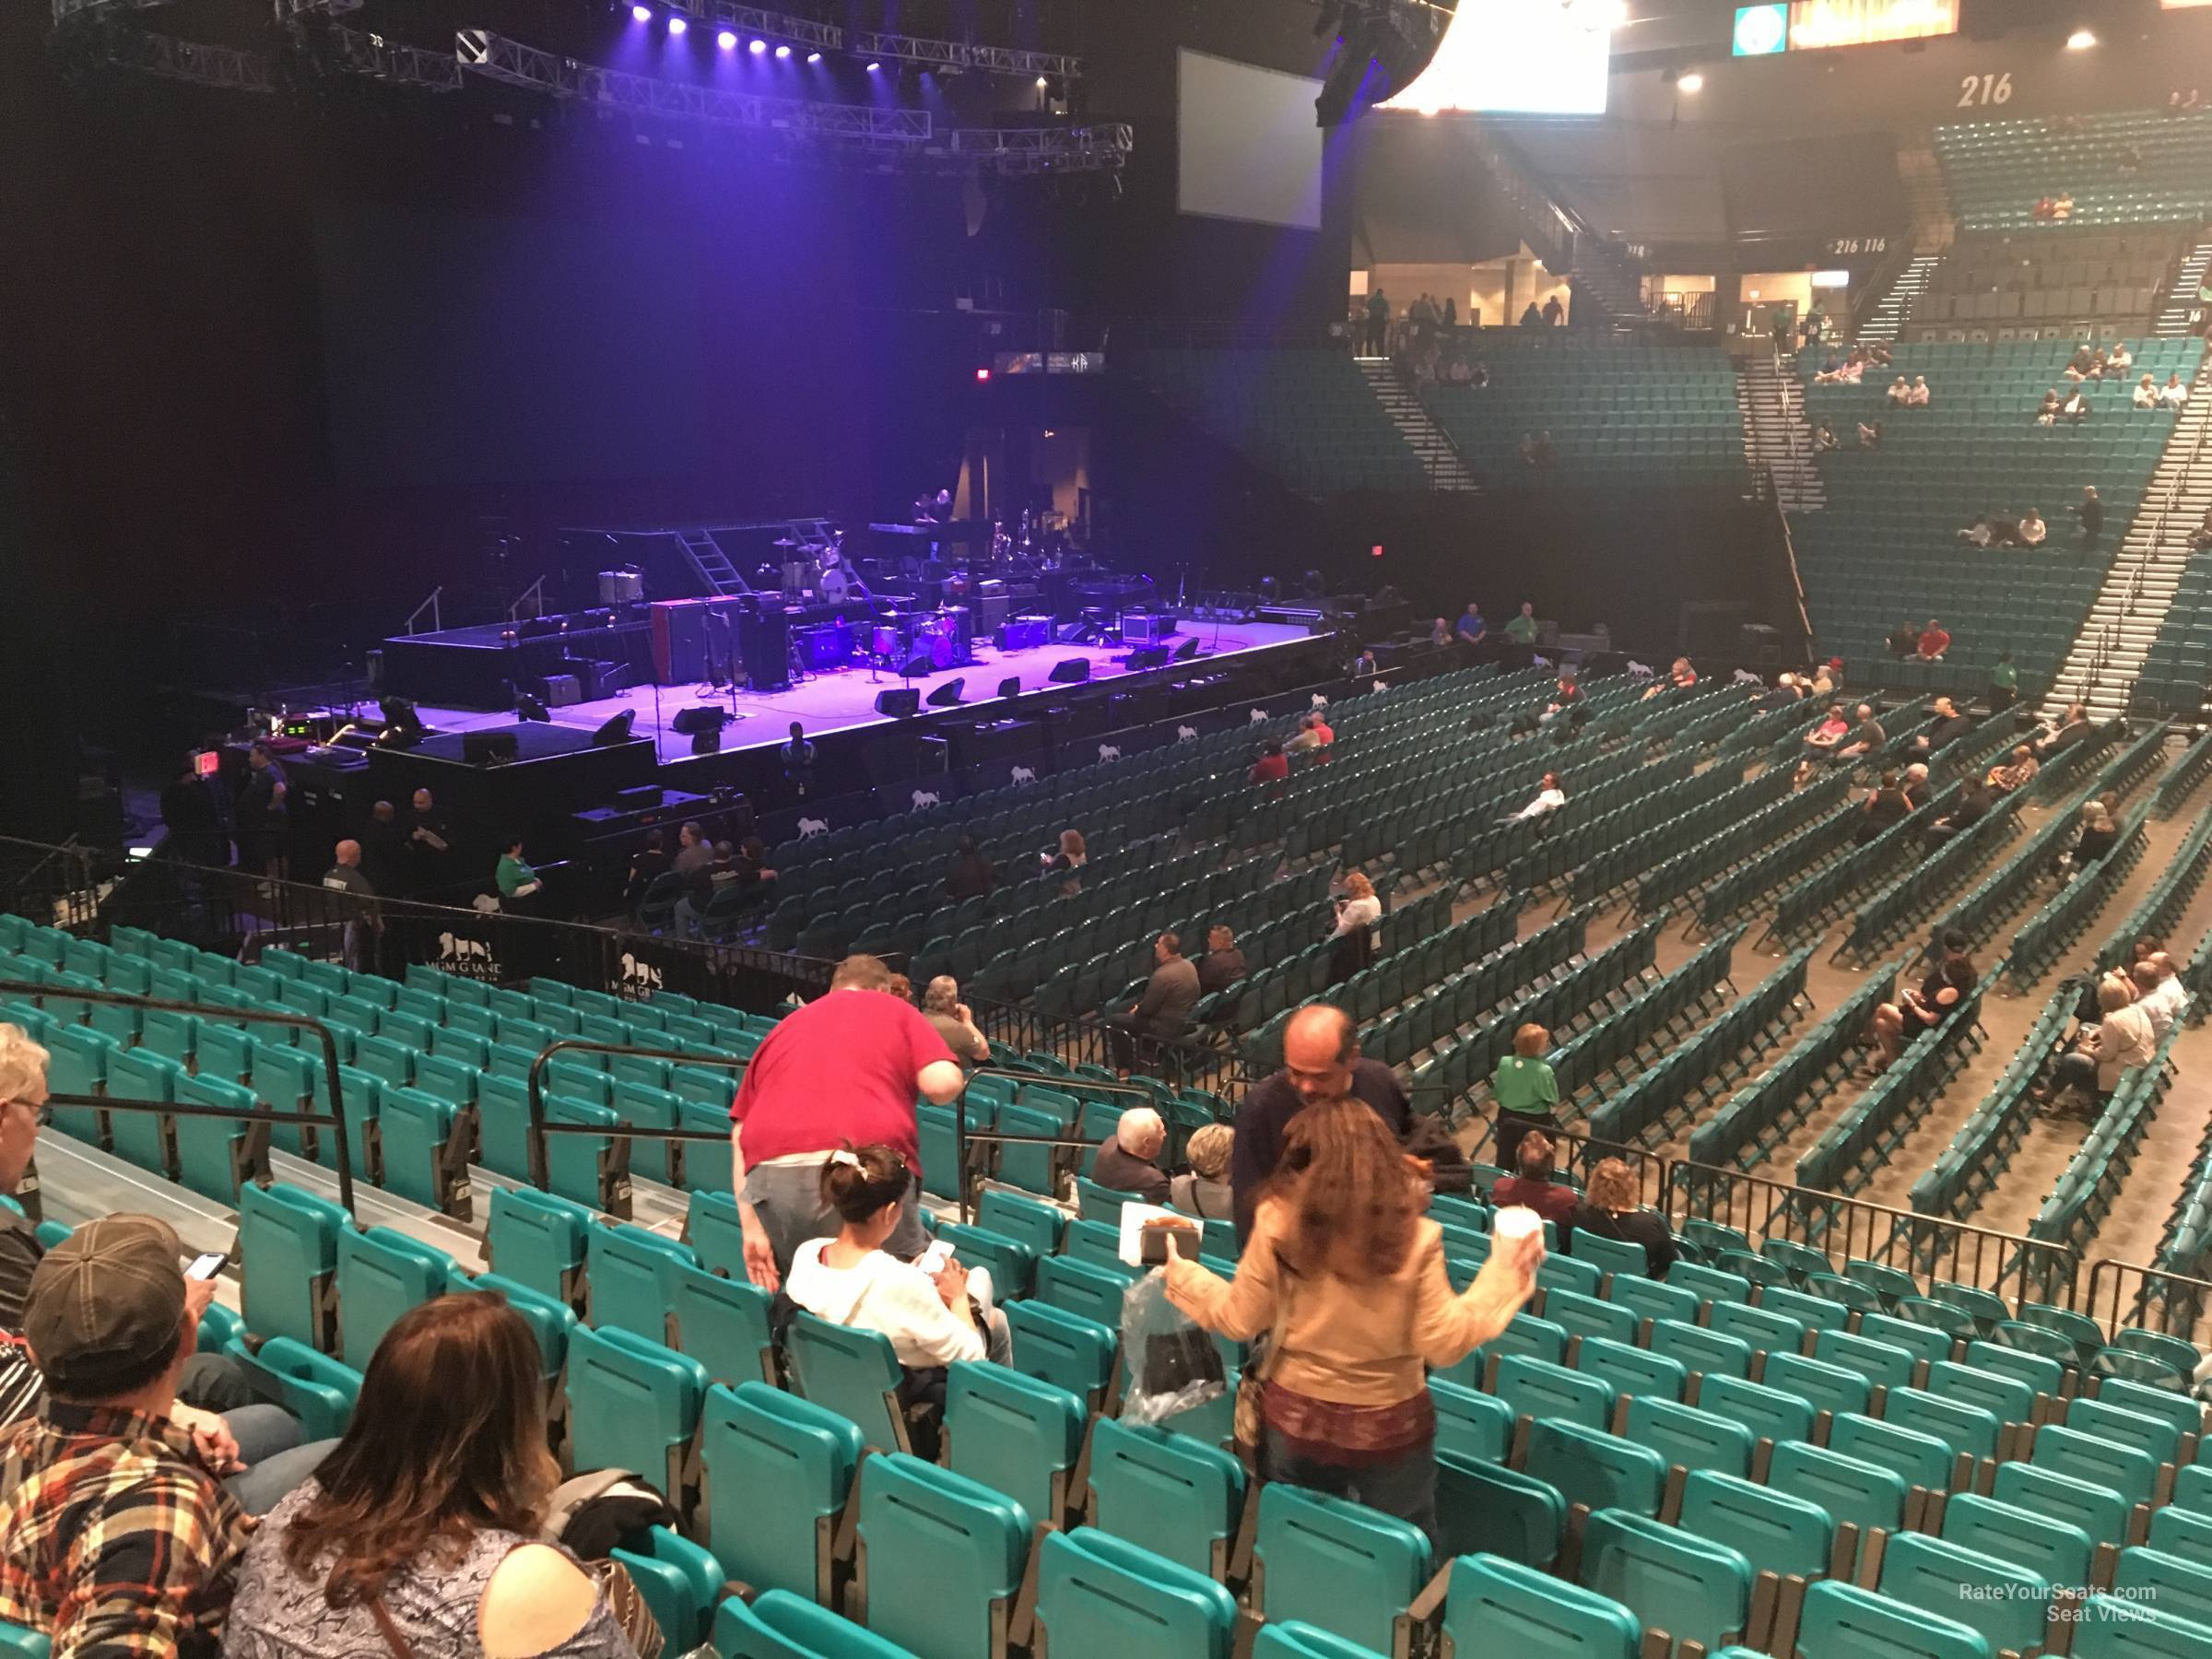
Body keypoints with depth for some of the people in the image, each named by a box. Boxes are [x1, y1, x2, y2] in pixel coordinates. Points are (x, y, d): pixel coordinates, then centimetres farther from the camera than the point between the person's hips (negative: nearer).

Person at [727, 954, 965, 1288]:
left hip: (771, 1178, 4)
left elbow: (741, 1134, 20)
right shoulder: (896, 1011, 19)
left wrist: (751, 1226, 16)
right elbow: (943, 1083, 1)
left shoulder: (783, 1028, 30)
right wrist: (959, 1082, 25)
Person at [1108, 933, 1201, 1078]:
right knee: (1136, 1004, 30)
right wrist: (1139, 1007, 11)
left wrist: (1136, 1010, 4)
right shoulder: (1190, 966, -1)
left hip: (1168, 1028, -9)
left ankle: (1123, 1069, 11)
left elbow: (1147, 1008, -18)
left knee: (1115, 1022, 4)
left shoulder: (1162, 974, -28)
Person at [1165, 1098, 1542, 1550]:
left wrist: (1178, 1270, 10)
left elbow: (1239, 1320, -6)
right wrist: (1508, 1271, -4)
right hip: (1390, 1425, -1)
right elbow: (1445, 1344, -13)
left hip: (1296, 1417, 1)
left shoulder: (1278, 1224, -16)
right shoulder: (1414, 1236, -19)